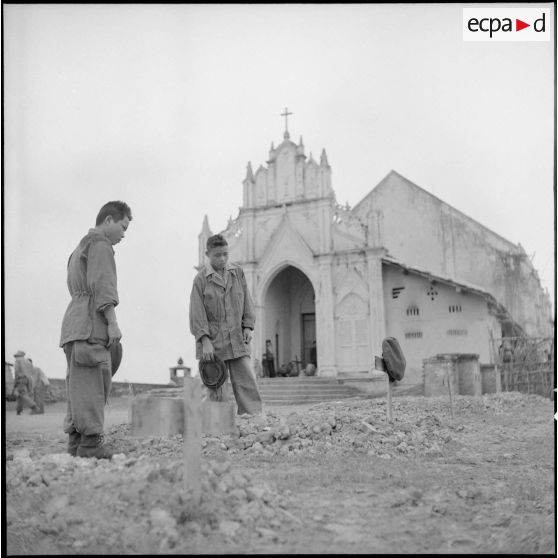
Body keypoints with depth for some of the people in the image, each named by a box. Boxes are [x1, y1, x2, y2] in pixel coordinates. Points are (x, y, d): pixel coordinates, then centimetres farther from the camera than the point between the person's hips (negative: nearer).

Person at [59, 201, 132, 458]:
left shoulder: (79, 248, 31)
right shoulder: (100, 243, -1)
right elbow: (101, 285, -13)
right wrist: (112, 322, -17)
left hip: (73, 325, 10)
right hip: (90, 324, -10)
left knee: (78, 385, 6)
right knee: (92, 384, -12)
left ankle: (75, 443, 6)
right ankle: (91, 444, -15)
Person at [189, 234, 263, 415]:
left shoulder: (238, 273, 9)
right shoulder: (201, 279, -2)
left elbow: (247, 301, 14)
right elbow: (197, 313, -6)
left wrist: (248, 326, 3)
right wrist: (205, 340, -13)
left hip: (237, 339, 3)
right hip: (213, 340, -2)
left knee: (246, 382, -3)